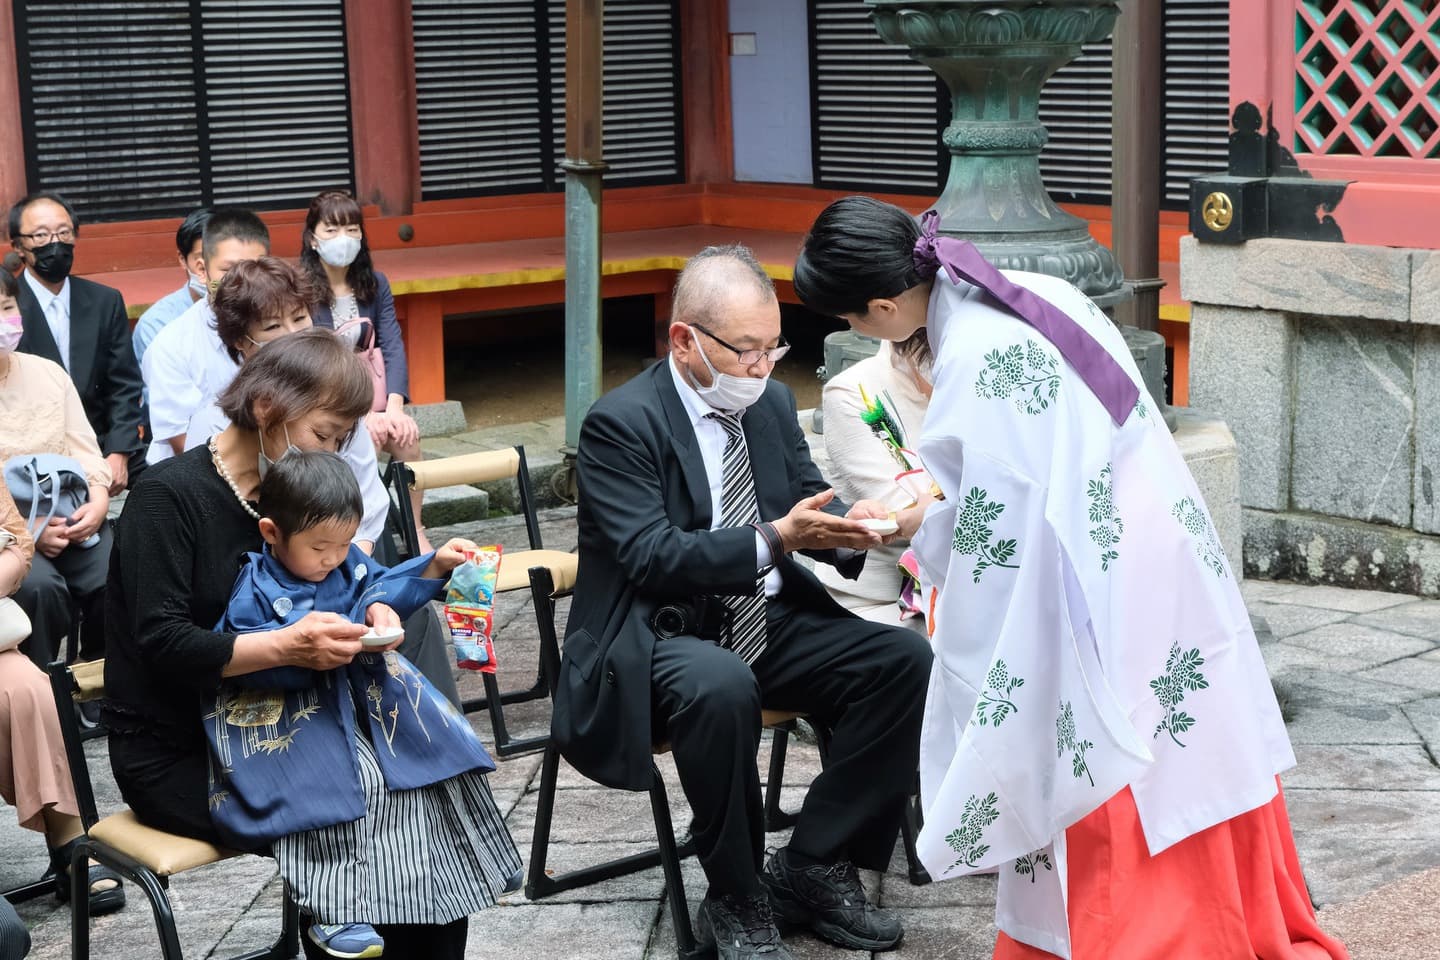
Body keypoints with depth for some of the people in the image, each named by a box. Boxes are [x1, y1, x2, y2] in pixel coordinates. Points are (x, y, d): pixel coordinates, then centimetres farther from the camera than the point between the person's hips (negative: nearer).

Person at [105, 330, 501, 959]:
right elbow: (162, 643, -23)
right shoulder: (169, 495, -15)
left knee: (419, 787, -12)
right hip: (174, 756, -7)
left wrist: (367, 615, -10)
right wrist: (284, 647, -36)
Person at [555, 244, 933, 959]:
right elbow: (649, 556, -21)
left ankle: (813, 865, -4)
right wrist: (774, 541, -30)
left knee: (904, 658, -14)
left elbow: (807, 500, 12)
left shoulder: (772, 402, 9)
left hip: (769, 623, 7)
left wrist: (847, 526, -13)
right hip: (665, 632, -7)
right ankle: (735, 899, -18)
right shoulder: (620, 423, -12)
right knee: (719, 687, -39)